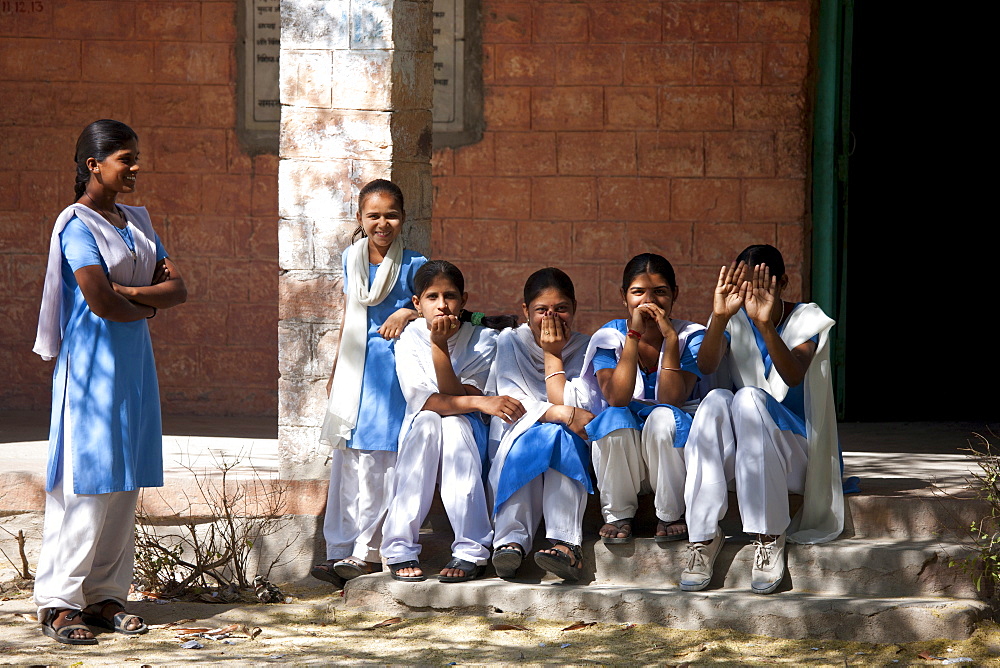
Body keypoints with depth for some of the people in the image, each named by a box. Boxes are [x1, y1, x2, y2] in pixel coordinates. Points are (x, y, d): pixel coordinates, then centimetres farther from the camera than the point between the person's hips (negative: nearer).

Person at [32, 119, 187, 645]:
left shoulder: (137, 221, 13)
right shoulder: (77, 224, -10)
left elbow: (178, 289, 6)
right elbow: (100, 301, -20)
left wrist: (129, 292, -11)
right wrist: (150, 305, -2)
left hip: (134, 363, 8)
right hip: (92, 361, -8)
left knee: (123, 482, 7)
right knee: (85, 482, -8)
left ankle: (104, 596, 12)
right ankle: (58, 602, -4)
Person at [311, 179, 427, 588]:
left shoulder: (413, 265, -4)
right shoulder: (352, 259, 10)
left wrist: (407, 314, -15)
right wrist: (336, 369, 22)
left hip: (393, 370, -5)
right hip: (354, 370, 5)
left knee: (381, 463, -6)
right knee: (346, 462, 4)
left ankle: (364, 552, -4)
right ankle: (340, 550, 8)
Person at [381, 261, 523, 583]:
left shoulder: (482, 339, -6)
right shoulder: (411, 338, -5)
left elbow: (453, 397, -19)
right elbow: (419, 399, -21)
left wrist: (440, 345, -28)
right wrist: (480, 402, -32)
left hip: (468, 445, 0)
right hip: (419, 445, 0)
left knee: (453, 422, -33)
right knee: (428, 419, -33)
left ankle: (472, 550, -37)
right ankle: (400, 549, -34)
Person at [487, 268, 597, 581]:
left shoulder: (584, 350, 3)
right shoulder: (510, 342, 3)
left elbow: (571, 407, -12)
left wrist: (553, 355, -10)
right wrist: (562, 414, -25)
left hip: (570, 450, 1)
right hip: (514, 446, -1)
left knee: (557, 436, -34)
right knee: (529, 440, -35)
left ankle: (566, 545, -50)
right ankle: (512, 539, -51)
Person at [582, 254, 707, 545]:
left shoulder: (690, 337, -6)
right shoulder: (609, 337, -3)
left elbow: (671, 400, -20)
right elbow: (616, 399, -21)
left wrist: (670, 338, -26)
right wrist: (634, 335, -25)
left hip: (671, 449, -1)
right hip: (622, 454, 1)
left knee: (663, 417, -32)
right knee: (615, 418, -31)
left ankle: (670, 516, -14)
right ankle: (619, 513, -11)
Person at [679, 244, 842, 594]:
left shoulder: (807, 319, -2)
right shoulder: (734, 322, 5)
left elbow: (794, 376, -23)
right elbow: (706, 366, -17)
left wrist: (766, 324, -39)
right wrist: (720, 317, -34)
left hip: (797, 450, -3)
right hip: (739, 455, 3)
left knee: (749, 398, -32)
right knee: (717, 400, -30)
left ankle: (769, 535, -31)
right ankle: (704, 535, -31)